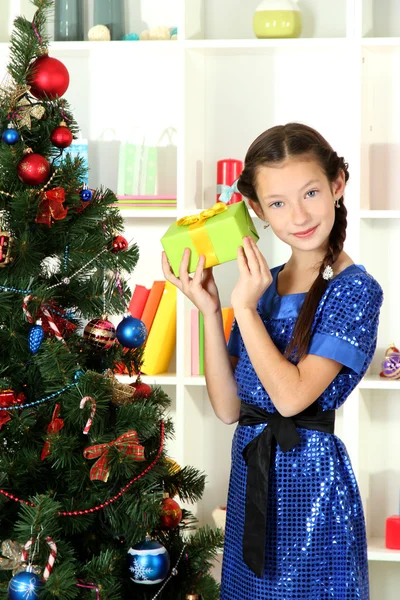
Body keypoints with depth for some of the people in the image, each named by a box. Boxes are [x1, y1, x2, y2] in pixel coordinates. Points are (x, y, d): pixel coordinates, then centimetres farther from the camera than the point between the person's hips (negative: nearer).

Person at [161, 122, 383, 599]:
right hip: (250, 469, 6)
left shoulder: (355, 289, -12)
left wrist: (244, 308, -17)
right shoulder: (260, 283, 7)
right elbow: (228, 408, 3)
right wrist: (208, 310, -6)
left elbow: (292, 396, -19)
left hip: (309, 475, -6)